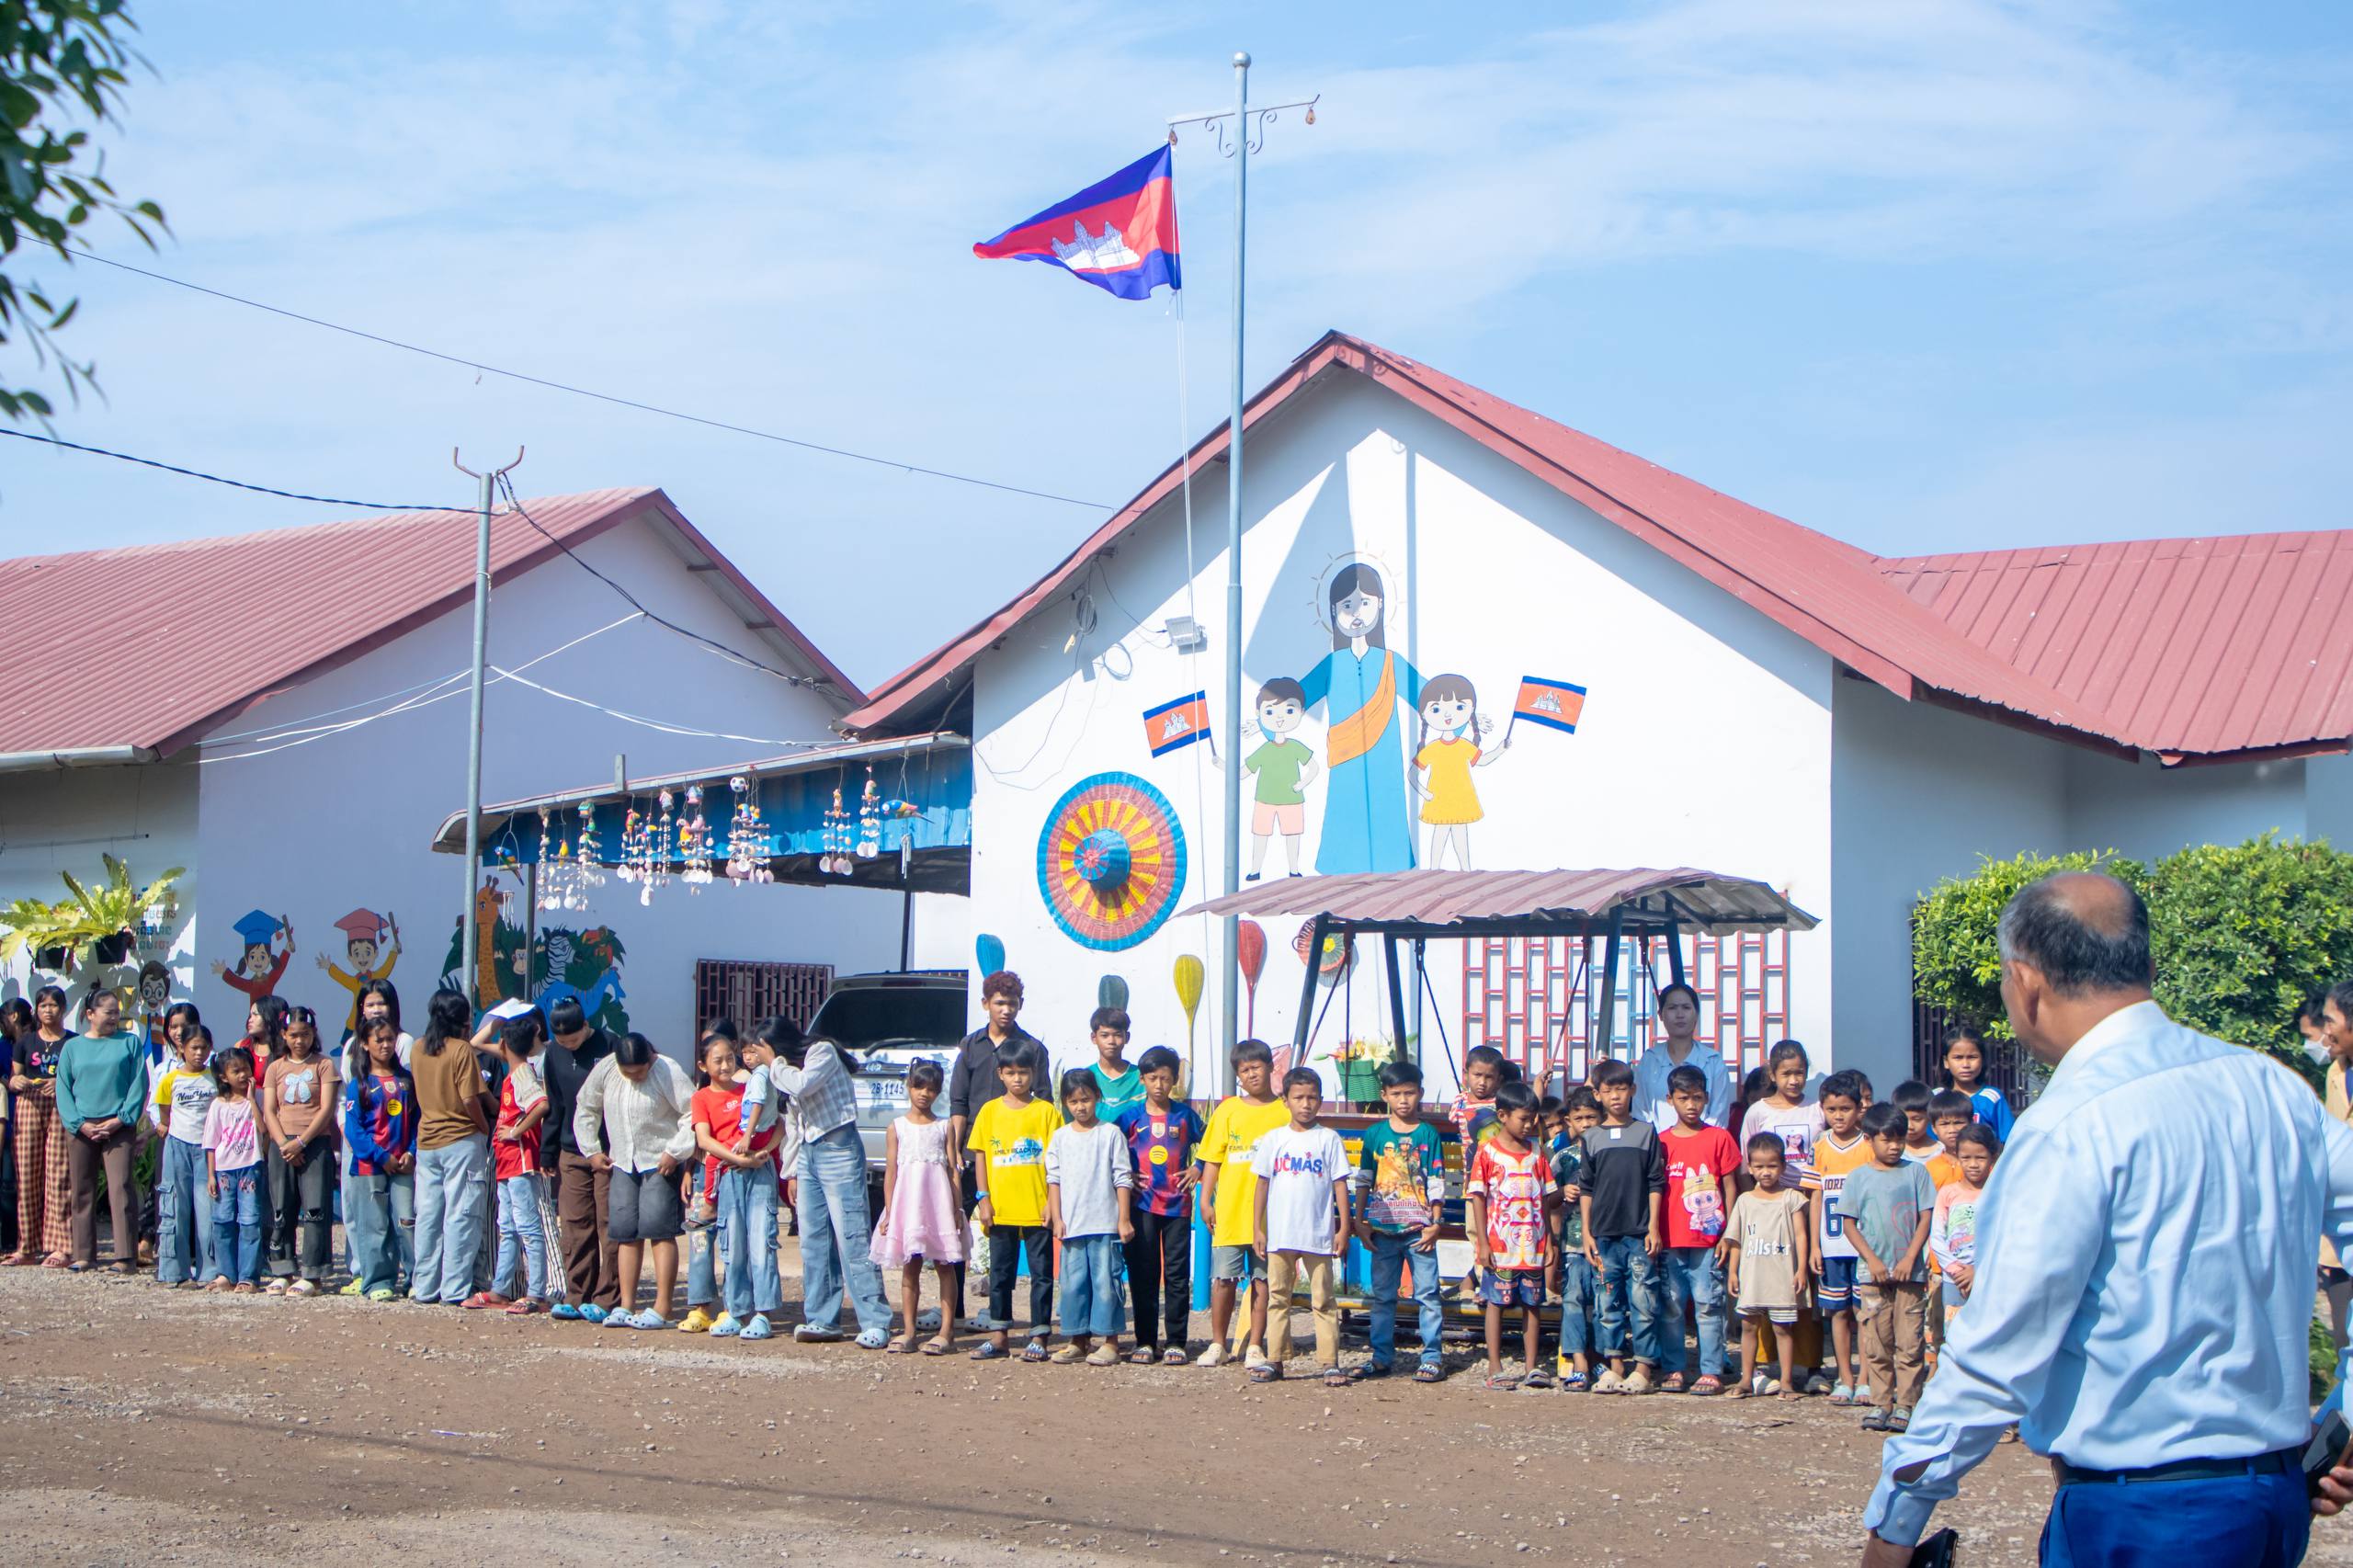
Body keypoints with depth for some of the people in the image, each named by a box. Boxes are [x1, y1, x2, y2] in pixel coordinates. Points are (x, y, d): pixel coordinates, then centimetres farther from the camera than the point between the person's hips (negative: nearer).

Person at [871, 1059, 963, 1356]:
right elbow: (891, 1172, 6)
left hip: (939, 1203, -1)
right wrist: (889, 1211, 0)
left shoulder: (944, 1127, 8)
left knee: (944, 1266, 0)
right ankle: (909, 1332, 6)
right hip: (907, 1203, 1)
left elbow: (953, 1170, 5)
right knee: (910, 1267, 3)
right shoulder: (898, 1127, 8)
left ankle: (946, 1331, 1)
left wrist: (957, 1209, -1)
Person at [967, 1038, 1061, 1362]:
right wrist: (984, 1198, 1)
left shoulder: (1046, 1112, -1)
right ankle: (998, 1335, 17)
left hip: (1037, 1210, -2)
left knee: (1041, 1272, 2)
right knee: (1000, 1272, 9)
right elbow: (980, 1157, 8)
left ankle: (1039, 1336, 8)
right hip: (1000, 1209, 2)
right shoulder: (989, 1111, 6)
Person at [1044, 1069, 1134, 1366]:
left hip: (1105, 1224, -3)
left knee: (1105, 1280, -3)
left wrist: (1124, 1219, -3)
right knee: (1072, 1282, 5)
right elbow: (1054, 1180, 11)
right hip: (1071, 1225, 3)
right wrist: (1056, 1218, 3)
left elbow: (1122, 1179, 1)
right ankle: (1077, 1339, 14)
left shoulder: (1110, 1133, 1)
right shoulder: (1060, 1137, 10)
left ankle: (1109, 1341, 3)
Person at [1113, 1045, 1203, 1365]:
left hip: (1178, 1204, 0)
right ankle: (1145, 1341, 9)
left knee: (1177, 1274, 0)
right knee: (1142, 1275, 2)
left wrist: (1197, 1170, 2)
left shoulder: (1185, 1115, 3)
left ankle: (1175, 1342, 5)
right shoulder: (1131, 1116, 2)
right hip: (1142, 1204, 0)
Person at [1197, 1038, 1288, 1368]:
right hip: (1229, 1211, 1)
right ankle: (1218, 1345, 12)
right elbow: (1212, 1159, 8)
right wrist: (1205, 1200, 1)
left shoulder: (1284, 1112, 3)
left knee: (1262, 1278, 3)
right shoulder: (1228, 1110, 6)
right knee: (1223, 1278, 2)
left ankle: (1254, 1346, 11)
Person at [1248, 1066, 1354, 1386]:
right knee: (1277, 1298, 6)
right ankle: (1274, 1360, 11)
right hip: (1279, 1235, 2)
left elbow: (1340, 1184, 3)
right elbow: (1262, 1184, 9)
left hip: (1319, 1235, -2)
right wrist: (1257, 1228, 5)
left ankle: (1330, 1363, 1)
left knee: (1324, 1299, 0)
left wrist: (1344, 1227, -2)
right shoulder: (1274, 1139, 6)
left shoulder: (1328, 1139, 2)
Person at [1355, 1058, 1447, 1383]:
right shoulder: (1375, 1135, 6)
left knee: (1427, 1294, -2)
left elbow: (1436, 1182, 1)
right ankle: (1382, 1357, 16)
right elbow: (1363, 1181, 10)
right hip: (1383, 1229, 2)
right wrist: (1361, 1222, 6)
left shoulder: (1428, 1134, 1)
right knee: (1382, 1295, 8)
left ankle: (1432, 1358, 3)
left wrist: (1434, 1224, -4)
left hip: (1418, 1228, -2)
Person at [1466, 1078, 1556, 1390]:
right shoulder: (1487, 1151, -4)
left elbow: (1546, 1199, 13)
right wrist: (1483, 1243, -9)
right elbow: (1478, 1198, -5)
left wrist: (1548, 1240, 9)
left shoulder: (1536, 1152, 9)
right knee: (1496, 1303, 1)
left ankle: (1532, 1366, 15)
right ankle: (1495, 1368, 7)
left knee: (1532, 1303, 8)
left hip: (1532, 1245, 4)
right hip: (1499, 1245, -4)